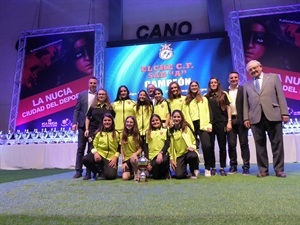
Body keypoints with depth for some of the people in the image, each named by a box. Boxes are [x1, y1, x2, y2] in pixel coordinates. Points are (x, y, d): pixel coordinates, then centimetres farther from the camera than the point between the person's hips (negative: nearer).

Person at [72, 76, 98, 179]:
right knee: (80, 148, 6)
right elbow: (77, 109, 6)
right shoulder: (82, 94, 8)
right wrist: (74, 123, -4)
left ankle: (89, 171, 10)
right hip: (83, 125, 2)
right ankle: (78, 171, 15)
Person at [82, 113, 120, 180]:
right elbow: (94, 145, 5)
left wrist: (115, 158, -9)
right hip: (99, 154, 2)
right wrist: (95, 153, -15)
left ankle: (104, 170, 17)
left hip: (111, 157, -1)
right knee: (85, 159, -27)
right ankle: (97, 172, 2)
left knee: (110, 176, -23)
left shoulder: (116, 133, 5)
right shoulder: (98, 133, 7)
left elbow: (119, 148, 5)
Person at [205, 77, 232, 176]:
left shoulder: (223, 94, 6)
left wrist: (229, 121, -4)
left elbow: (228, 108, 4)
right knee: (211, 146, 4)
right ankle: (213, 168, 14)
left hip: (221, 123, -1)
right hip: (210, 124, 1)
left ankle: (222, 168, 13)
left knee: (222, 146, 3)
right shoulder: (206, 96, 9)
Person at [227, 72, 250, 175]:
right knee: (231, 144, 5)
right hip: (230, 121, 2)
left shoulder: (243, 89, 4)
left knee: (244, 143, 3)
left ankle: (246, 166, 9)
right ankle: (233, 165, 15)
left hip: (241, 120, -2)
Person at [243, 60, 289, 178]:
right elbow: (246, 103, 11)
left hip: (273, 115, -1)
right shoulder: (247, 85, 16)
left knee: (277, 143, 3)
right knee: (260, 145, 3)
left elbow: (280, 95, 5)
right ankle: (263, 170, 11)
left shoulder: (273, 77, 13)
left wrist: (284, 112, -3)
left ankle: (279, 169, 12)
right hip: (256, 118, 1)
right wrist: (246, 118, 1)